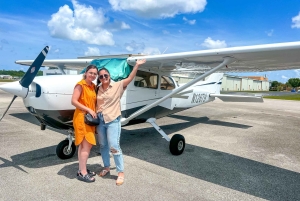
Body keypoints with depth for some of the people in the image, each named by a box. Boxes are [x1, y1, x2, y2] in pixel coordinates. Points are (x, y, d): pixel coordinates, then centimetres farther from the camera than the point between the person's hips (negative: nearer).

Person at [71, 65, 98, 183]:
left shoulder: (93, 86, 13)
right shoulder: (80, 85, -9)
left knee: (84, 145, 12)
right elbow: (74, 101, -17)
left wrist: (94, 112, 2)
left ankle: (82, 169, 23)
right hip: (81, 117, -7)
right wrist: (89, 110, -17)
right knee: (87, 145, -7)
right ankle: (82, 173, 3)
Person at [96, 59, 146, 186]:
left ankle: (121, 172, 9)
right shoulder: (98, 89, 7)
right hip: (100, 120, 5)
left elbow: (129, 78, -11)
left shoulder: (117, 86, -3)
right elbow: (95, 104, 12)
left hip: (113, 120, -5)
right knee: (103, 145, 16)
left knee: (114, 146, -6)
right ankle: (106, 167, 35)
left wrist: (137, 65, -17)